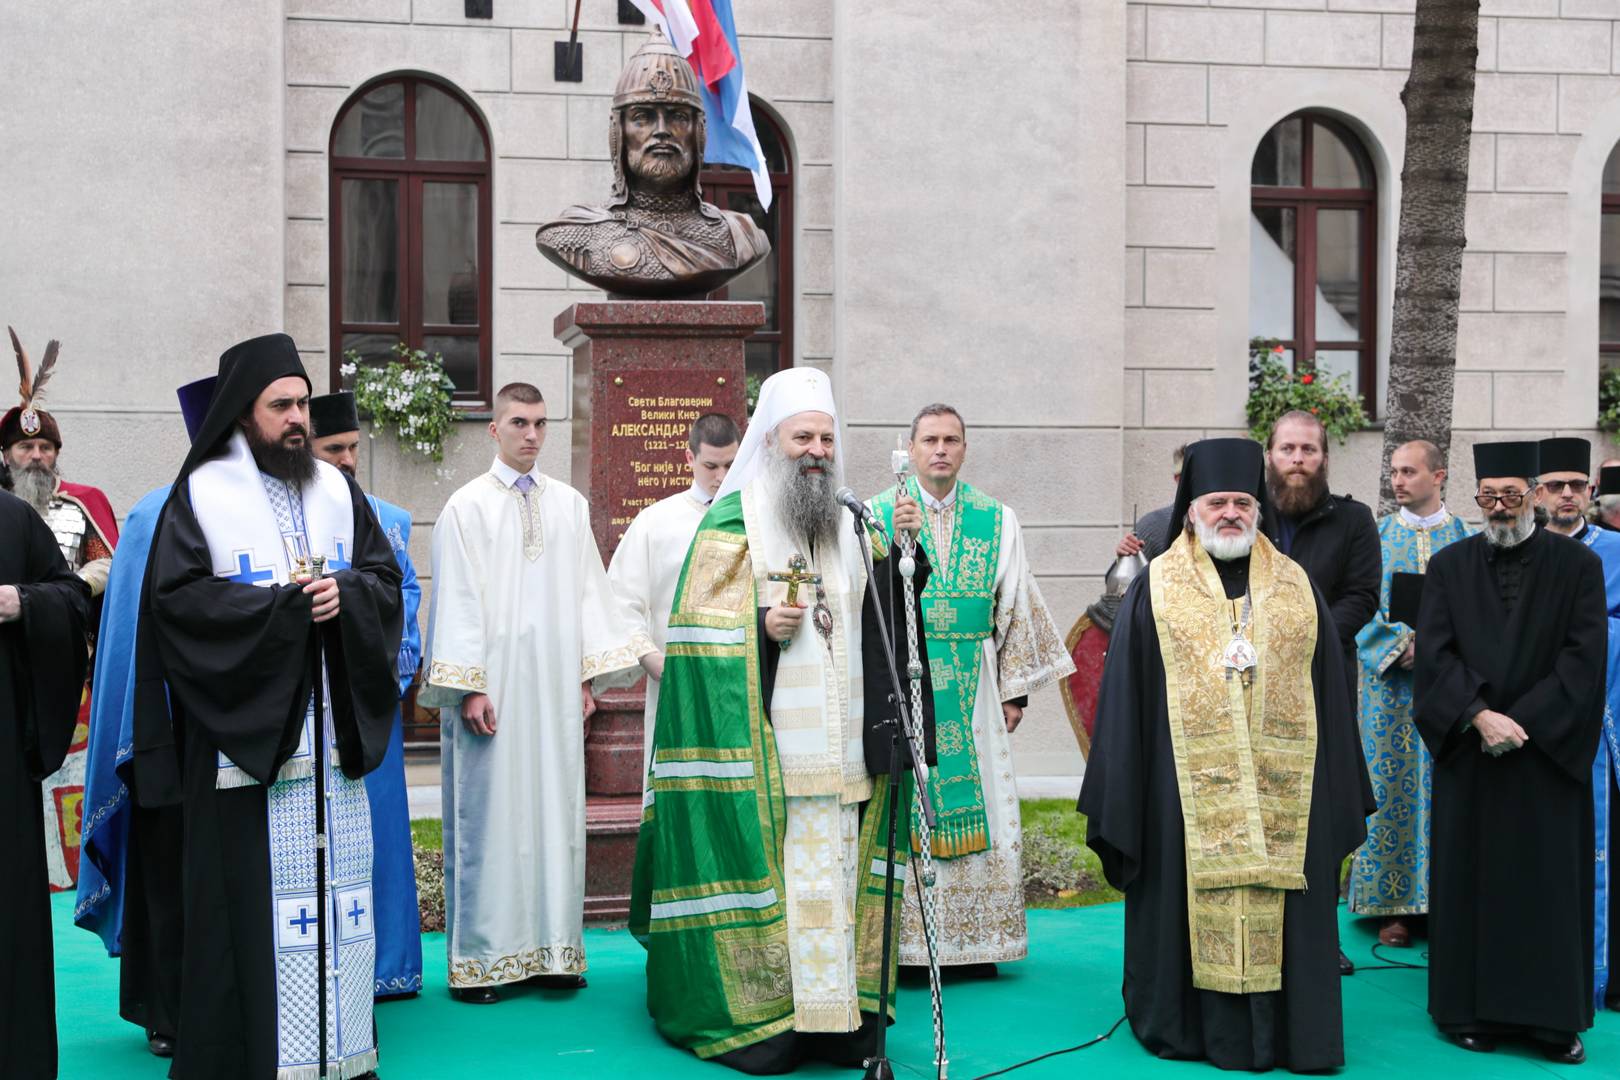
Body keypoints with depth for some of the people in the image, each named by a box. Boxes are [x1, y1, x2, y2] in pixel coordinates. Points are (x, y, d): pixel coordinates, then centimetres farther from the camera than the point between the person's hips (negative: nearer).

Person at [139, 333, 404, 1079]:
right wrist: (284, 604, -14)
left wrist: (344, 593, -10)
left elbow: (385, 577, 12)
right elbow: (177, 598, -9)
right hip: (245, 727, -4)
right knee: (249, 892, -4)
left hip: (333, 726, 4)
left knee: (336, 881, 5)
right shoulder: (201, 493, -2)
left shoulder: (336, 489, 12)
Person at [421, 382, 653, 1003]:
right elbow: (457, 600, -5)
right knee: (487, 815, -1)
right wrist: (468, 688, -11)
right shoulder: (467, 507, -1)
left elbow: (588, 590, 12)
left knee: (555, 809, 5)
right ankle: (479, 959, 6)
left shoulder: (570, 505, 12)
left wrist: (590, 675, 6)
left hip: (554, 685, 4)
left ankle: (551, 950, 14)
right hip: (491, 685, -4)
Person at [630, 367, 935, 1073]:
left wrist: (900, 549, -1)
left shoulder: (849, 525, 17)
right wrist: (763, 628, -17)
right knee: (766, 873, -6)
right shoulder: (730, 525, 0)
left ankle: (838, 1017, 12)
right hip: (761, 749, -5)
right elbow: (699, 634, -2)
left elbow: (885, 620, 14)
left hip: (841, 748, 5)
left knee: (835, 874, 5)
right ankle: (757, 1020, 3)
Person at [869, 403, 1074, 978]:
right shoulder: (877, 516, 3)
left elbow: (1015, 607, 10)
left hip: (972, 690, 2)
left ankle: (976, 942, 10)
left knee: (978, 814, 2)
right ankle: (901, 944, 6)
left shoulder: (997, 520, 8)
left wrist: (1015, 688, 6)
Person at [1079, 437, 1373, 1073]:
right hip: (1188, 789, -2)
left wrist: (1337, 796, 8)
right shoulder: (1154, 589, 5)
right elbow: (1125, 699, 4)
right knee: (1194, 902, 1)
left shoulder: (1298, 589, 12)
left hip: (1280, 791, 2)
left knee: (1278, 912, 2)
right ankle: (1191, 1026, 13)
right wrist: (1119, 801, -1)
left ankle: (1284, 1030, 13)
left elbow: (1330, 696, 13)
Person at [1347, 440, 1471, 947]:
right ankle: (1394, 903, 5)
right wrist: (1402, 645, -13)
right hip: (1391, 683, 0)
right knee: (1393, 787, 0)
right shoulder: (1377, 535, 7)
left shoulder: (1466, 537, 6)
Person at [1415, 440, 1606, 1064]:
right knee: (1470, 878, 4)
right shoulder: (1449, 567, 5)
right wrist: (1478, 716, -16)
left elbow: (1585, 656, -6)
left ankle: (1553, 1017, 11)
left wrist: (1522, 722, -13)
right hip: (1468, 752, 1)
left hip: (1550, 751, -1)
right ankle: (1472, 1010, 13)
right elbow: (1433, 651, -3)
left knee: (1551, 883, 2)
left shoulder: (1578, 566, 1)